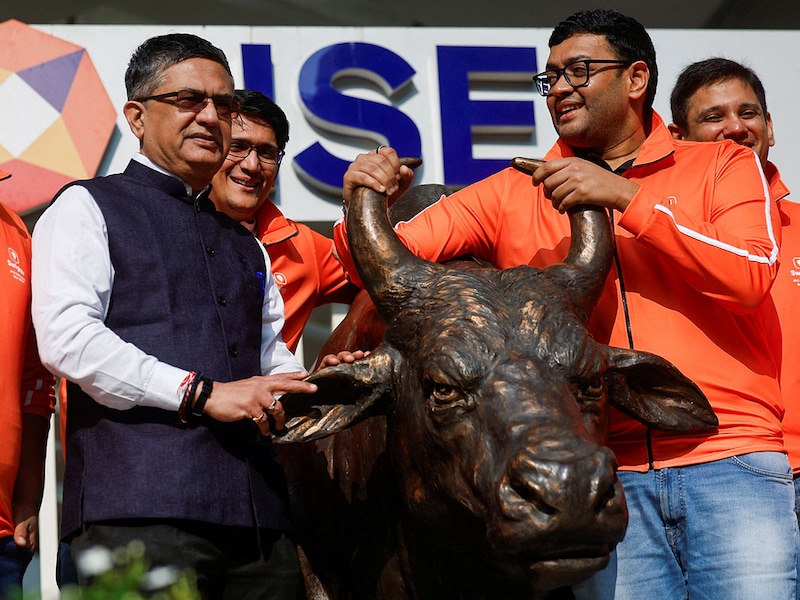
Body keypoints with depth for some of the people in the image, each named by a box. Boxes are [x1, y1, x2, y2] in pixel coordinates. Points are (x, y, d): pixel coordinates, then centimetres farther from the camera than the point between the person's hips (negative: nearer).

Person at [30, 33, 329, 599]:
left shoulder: (245, 244, 29)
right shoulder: (87, 208, 8)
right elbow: (67, 338, -7)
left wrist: (311, 383, 5)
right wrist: (201, 394, -12)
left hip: (257, 511, 6)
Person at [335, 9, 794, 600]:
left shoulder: (721, 164, 12)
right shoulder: (512, 194, 15)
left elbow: (752, 276, -5)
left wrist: (626, 197, -9)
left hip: (730, 463, -1)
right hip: (602, 473, 1)